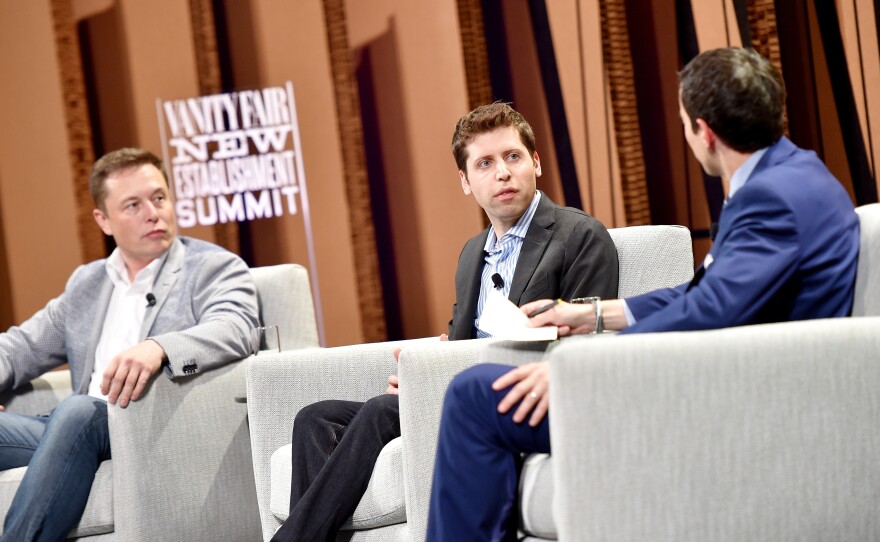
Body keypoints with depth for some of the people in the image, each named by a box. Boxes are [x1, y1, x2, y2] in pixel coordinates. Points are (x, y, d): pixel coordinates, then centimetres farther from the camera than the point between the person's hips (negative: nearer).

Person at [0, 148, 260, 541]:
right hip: (80, 431, 6)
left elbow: (234, 331, -15)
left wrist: (158, 347, -36)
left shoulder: (216, 269, 5)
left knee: (78, 411, -35)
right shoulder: (86, 283, 24)